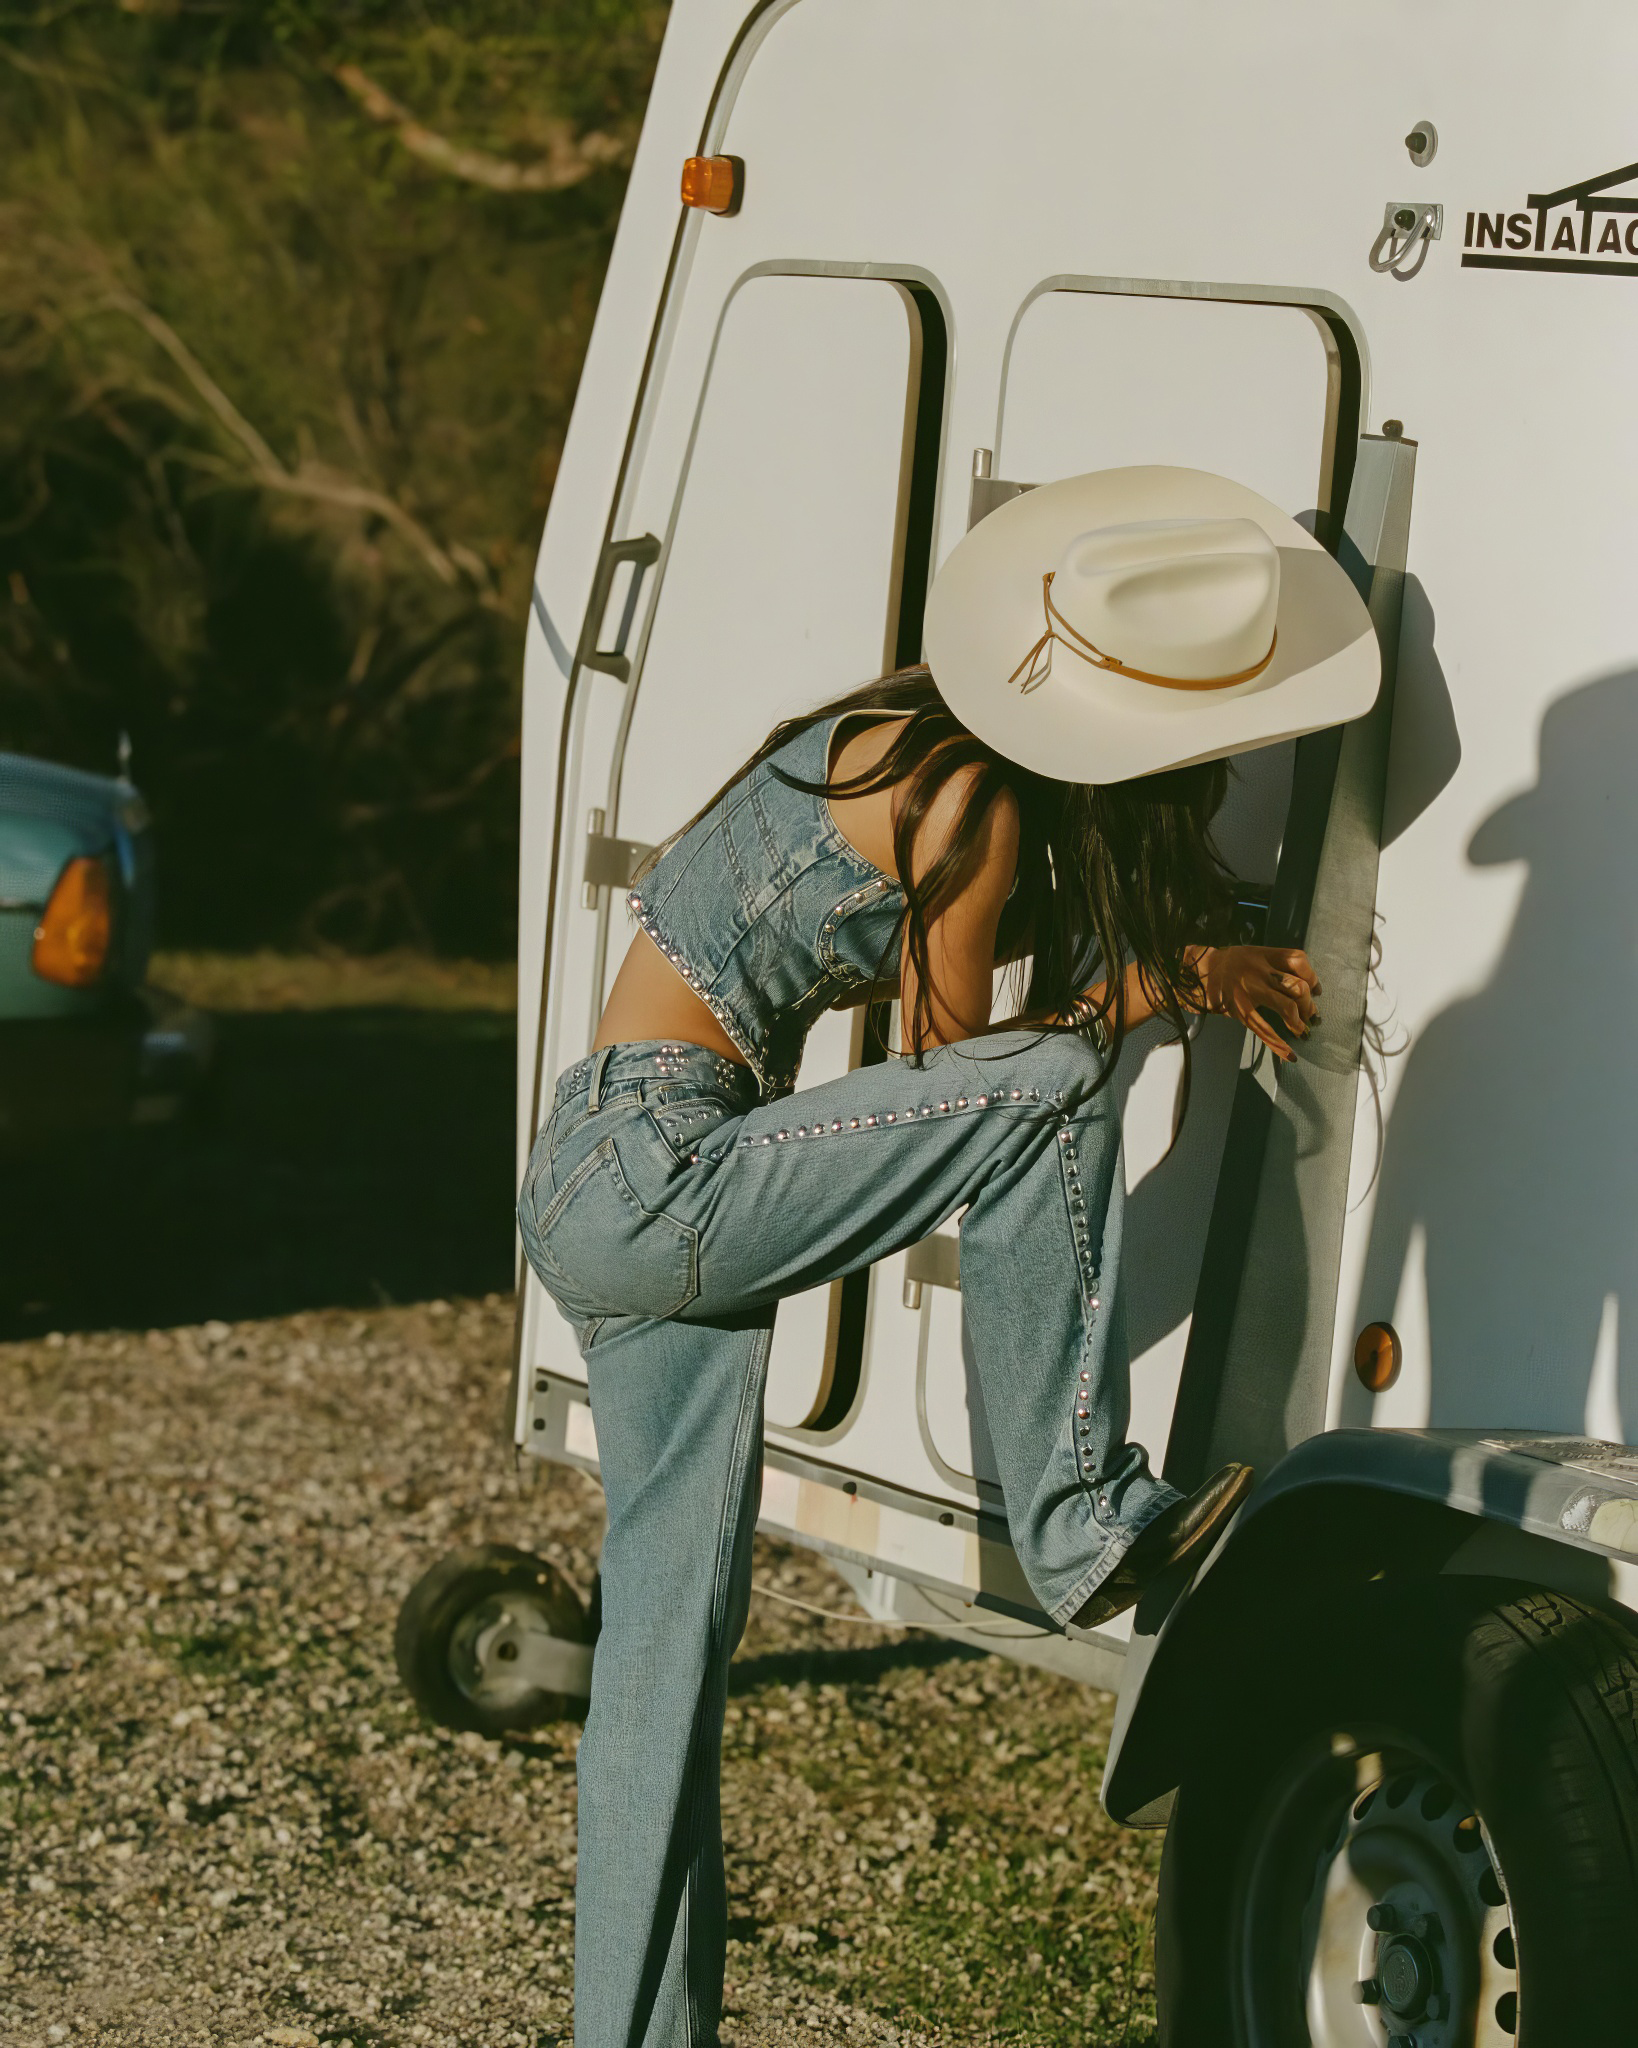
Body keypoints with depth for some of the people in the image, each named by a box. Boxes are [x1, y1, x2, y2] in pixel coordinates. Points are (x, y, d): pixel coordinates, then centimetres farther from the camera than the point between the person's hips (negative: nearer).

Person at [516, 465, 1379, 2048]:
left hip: (598, 1189, 10)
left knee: (673, 1617, 10)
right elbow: (955, 1061, -6)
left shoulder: (911, 739, 10)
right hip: (652, 1183, -10)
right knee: (1048, 1095, -16)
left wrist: (1177, 958, 11)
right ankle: (1082, 1530, -8)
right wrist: (1148, 989, 6)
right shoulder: (969, 806, -15)